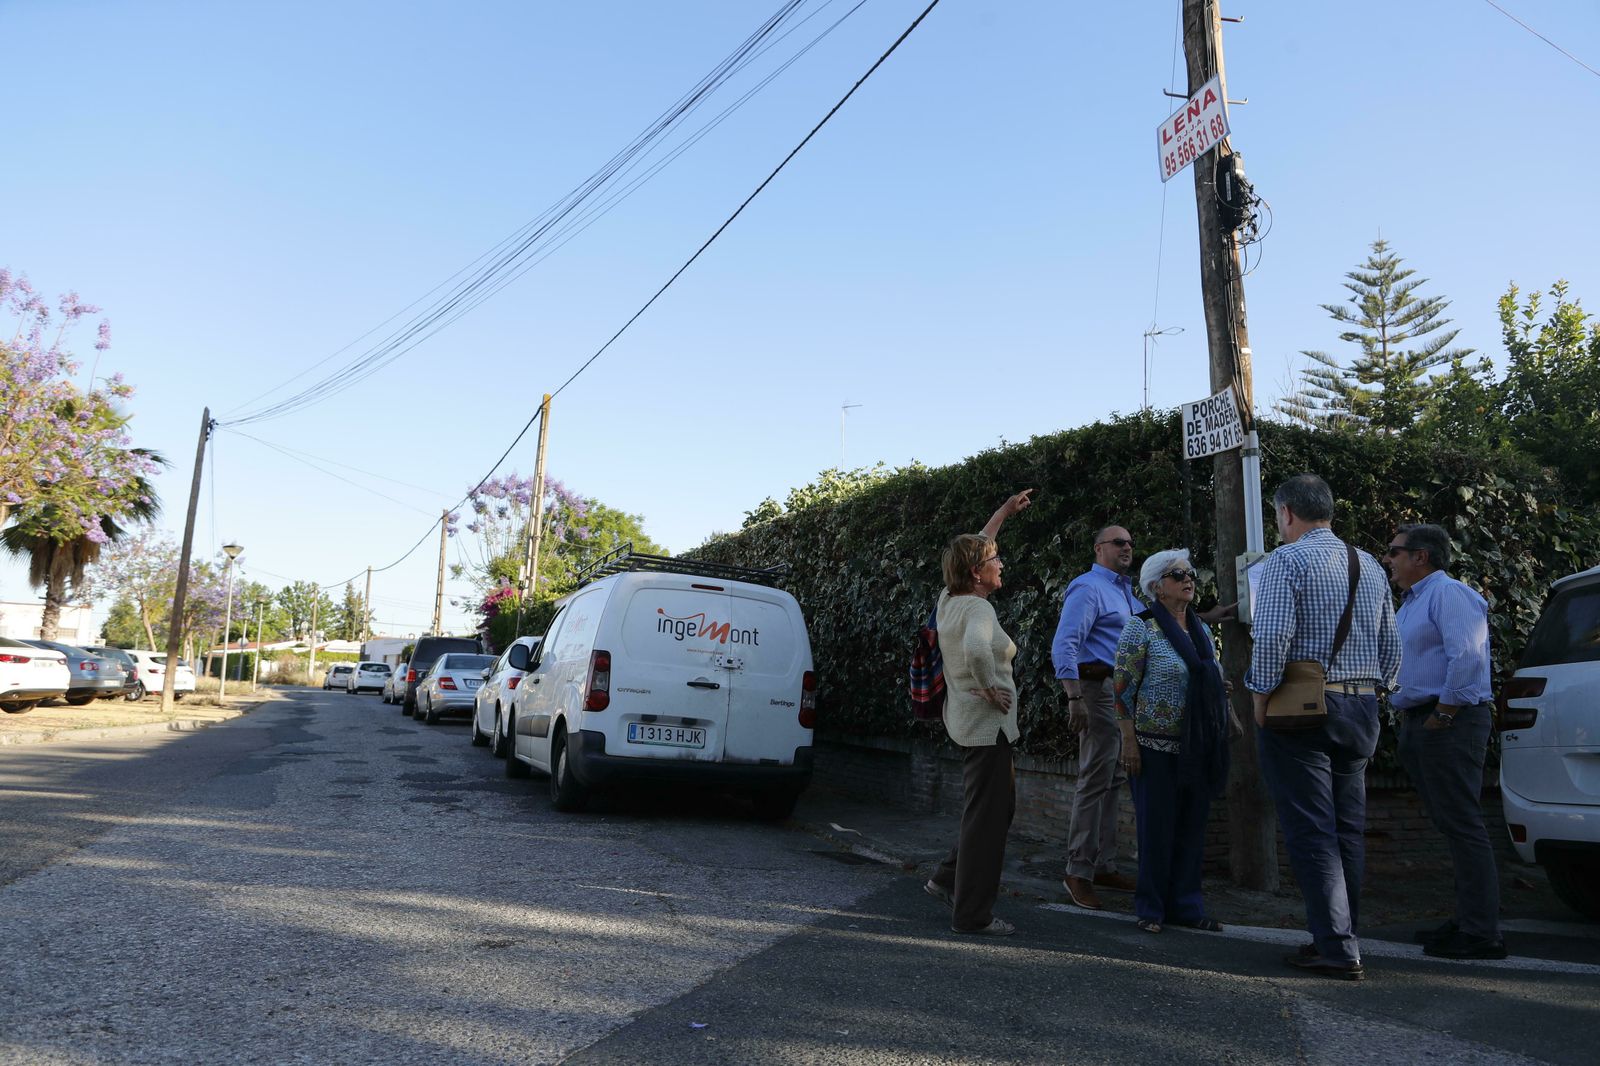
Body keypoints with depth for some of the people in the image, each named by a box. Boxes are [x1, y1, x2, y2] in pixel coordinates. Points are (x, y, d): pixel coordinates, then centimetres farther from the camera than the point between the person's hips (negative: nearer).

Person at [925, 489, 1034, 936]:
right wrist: (991, 688, -25)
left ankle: (948, 879, 28)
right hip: (987, 722, -10)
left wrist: (1003, 512, 30)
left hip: (968, 720, 10)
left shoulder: (949, 600, 8)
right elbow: (977, 648, -42)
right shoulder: (978, 607, -19)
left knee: (998, 806, 22)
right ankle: (972, 914, 8)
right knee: (987, 815, -1)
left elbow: (973, 549, 24)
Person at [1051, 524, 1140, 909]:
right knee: (1095, 781, -8)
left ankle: (1104, 866, 22)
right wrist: (1074, 699, -27)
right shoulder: (1088, 588, -10)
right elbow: (1064, 645, -20)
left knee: (1112, 781, 13)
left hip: (1127, 695, 9)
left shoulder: (1127, 593, 19)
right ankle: (1078, 872, -2)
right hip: (1100, 688, -9)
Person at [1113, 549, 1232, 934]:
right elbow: (1123, 689, -11)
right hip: (1157, 746, -6)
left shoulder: (1201, 629, 12)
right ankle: (1151, 908, 16)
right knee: (1156, 827, 2)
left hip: (1198, 746, 6)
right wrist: (1129, 742, -15)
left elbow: (1215, 682, 19)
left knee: (1192, 827, 11)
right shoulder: (1142, 628, -9)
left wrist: (1228, 716, 14)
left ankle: (1186, 905, 23)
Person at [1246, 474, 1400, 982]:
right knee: (1347, 828, 14)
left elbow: (1272, 636, -21)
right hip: (1361, 708, 8)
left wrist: (1261, 697, -11)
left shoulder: (1287, 560, -10)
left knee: (1311, 830, -3)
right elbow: (1391, 647, 16)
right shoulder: (1370, 566, 14)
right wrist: (1371, 694, 21)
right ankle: (1340, 935, 22)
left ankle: (1336, 949, -2)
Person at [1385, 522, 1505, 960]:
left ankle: (1482, 933, -4)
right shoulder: (1410, 602, 21)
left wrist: (1443, 714, -19)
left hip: (1449, 724, -10)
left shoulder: (1447, 593, -10)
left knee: (1463, 826, -8)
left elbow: (1467, 656, -21)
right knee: (1451, 826, 13)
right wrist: (1410, 718, 17)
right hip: (1419, 723, 10)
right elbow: (1394, 661, 26)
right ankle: (1468, 920, 20)